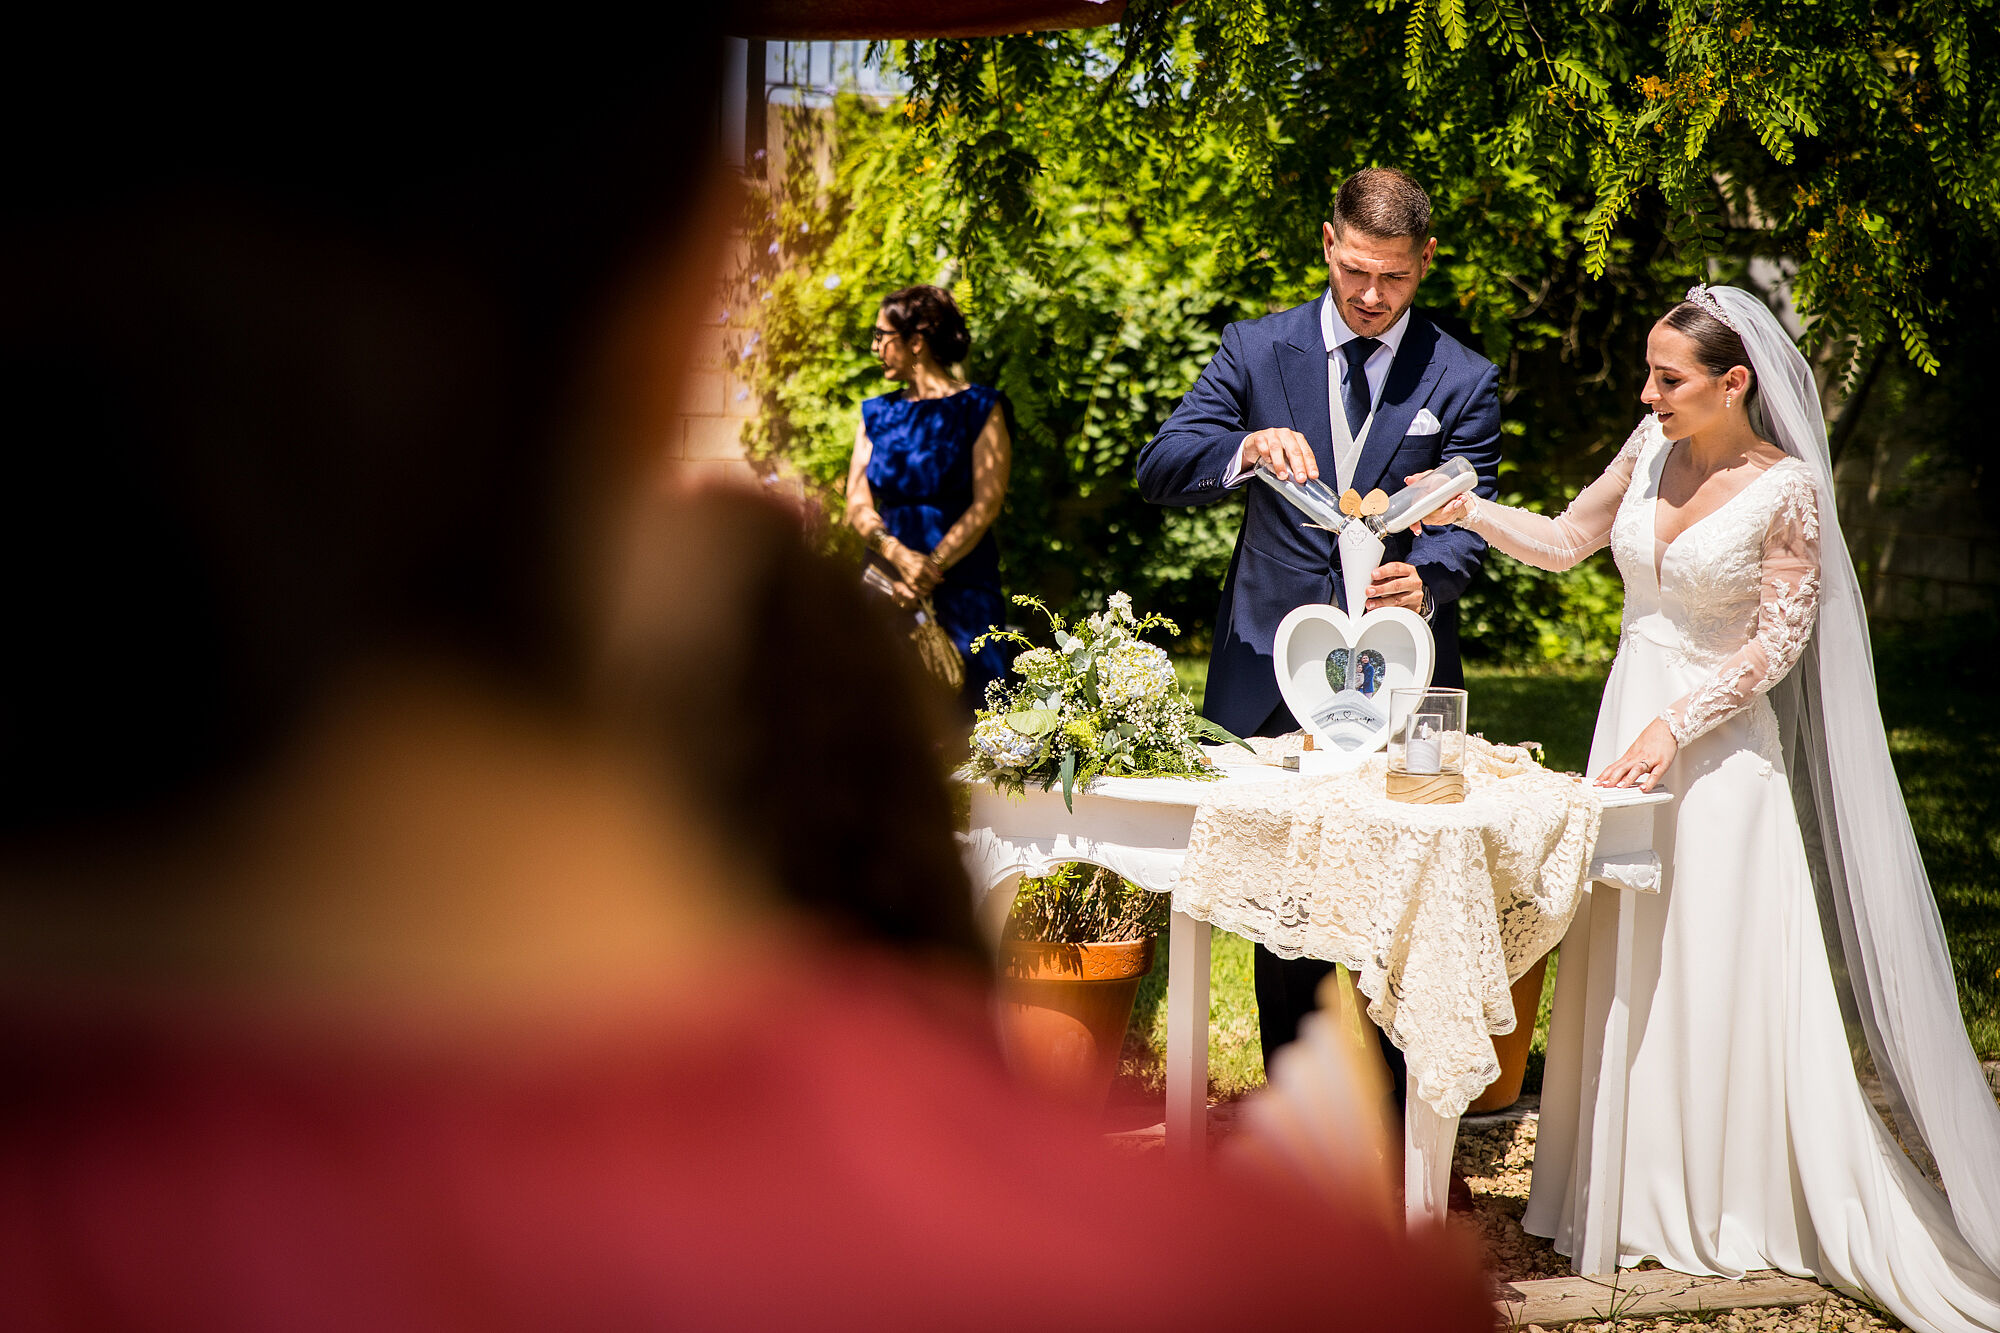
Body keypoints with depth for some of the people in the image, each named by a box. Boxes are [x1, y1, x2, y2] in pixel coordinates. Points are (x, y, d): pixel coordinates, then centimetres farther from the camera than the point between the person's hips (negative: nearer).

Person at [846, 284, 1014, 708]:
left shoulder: (978, 409, 2)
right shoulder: (877, 415, 14)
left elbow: (987, 504, -7)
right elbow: (858, 506, 5)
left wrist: (931, 568, -16)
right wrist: (900, 556, -14)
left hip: (962, 581, -4)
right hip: (886, 579, 4)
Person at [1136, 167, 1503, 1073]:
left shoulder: (1462, 381, 3)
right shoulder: (1256, 351, 3)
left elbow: (1468, 518, -3)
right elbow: (1159, 469, -4)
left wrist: (1427, 579, -26)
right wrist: (1248, 446, -25)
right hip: (1273, 673, 1)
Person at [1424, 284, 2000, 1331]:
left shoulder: (1787, 488, -14)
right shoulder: (1653, 449, 3)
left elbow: (1778, 640, -14)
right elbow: (1566, 542, 11)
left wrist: (1674, 728, -18)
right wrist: (1467, 509, -4)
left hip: (1719, 738, -6)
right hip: (1631, 715, 6)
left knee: (1719, 964, -1)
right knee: (1622, 957, 9)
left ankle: (1741, 1205, 13)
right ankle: (1643, 1194, 20)